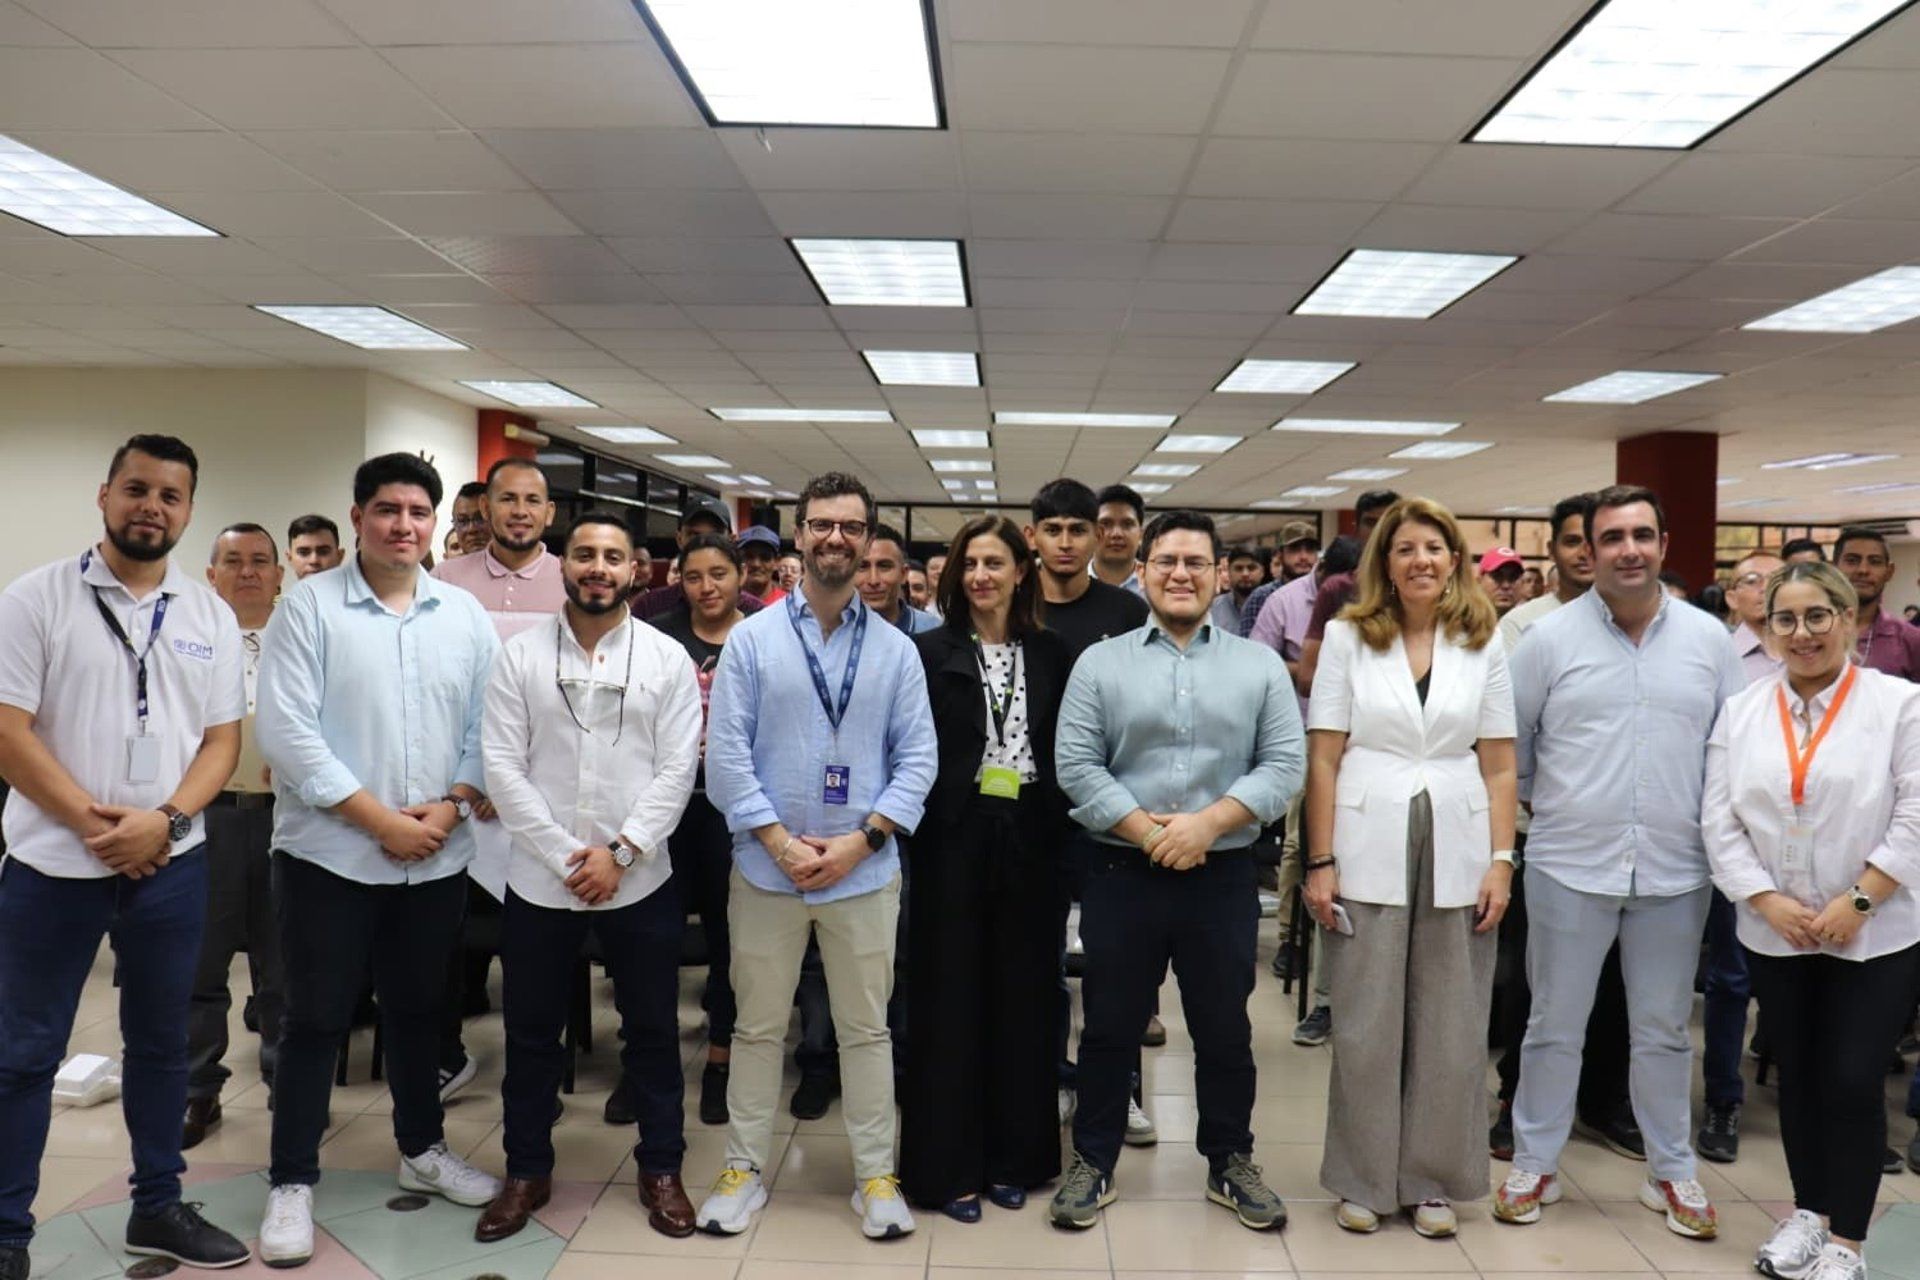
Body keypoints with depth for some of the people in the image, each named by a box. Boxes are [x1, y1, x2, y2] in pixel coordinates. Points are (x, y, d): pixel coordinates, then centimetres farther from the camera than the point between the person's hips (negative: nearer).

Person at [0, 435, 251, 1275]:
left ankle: (158, 1207, 28)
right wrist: (90, 822, -15)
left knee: (161, 1043, 14)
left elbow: (223, 738, 4)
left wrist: (164, 819, -12)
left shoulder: (210, 615, 5)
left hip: (170, 863, 3)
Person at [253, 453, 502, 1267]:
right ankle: (291, 1182, 19)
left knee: (418, 1009, 16)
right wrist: (379, 819, -15)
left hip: (438, 857, 4)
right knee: (315, 1018, 5)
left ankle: (421, 1150, 33)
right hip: (329, 854, -3)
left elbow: (486, 728, 5)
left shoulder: (465, 615, 5)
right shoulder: (308, 605, -7)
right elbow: (286, 730, -13)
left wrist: (451, 808, -10)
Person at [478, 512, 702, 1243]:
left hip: (640, 881, 0)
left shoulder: (667, 658, -1)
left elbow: (677, 770, -6)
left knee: (652, 1032, 11)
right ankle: (527, 1172, 30)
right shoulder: (519, 655, 0)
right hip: (539, 880, 1)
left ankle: (661, 1169, 27)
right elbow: (502, 767, -5)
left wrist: (620, 852, -14)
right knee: (532, 1035, 13)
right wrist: (565, 856, -12)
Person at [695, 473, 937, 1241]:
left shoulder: (896, 650, 3)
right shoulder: (751, 639, -1)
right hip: (766, 868, 0)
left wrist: (860, 840, -11)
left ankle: (876, 1176, 23)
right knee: (757, 1026, 12)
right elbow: (726, 752, -5)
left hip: (865, 873, 1)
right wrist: (779, 842, -12)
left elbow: (917, 757, -1)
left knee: (865, 1029, 11)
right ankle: (745, 1168, 27)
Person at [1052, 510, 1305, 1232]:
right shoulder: (1100, 662, 1)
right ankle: (1093, 1164, 25)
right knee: (1111, 1027, 10)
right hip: (1124, 872, -1)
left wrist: (1208, 822, -14)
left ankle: (1231, 1164, 30)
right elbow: (1076, 765, -5)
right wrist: (1147, 831, -14)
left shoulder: (1261, 666, 4)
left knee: (1225, 1030, 13)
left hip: (1224, 875, 1)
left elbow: (1284, 765, -2)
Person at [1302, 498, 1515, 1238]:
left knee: (1449, 1026, 9)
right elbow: (1324, 758, -2)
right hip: (1369, 849, -1)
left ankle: (1433, 1181, 23)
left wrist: (1502, 861, -2)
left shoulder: (1482, 644, 6)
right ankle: (1363, 1180, 21)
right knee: (1366, 1025, 7)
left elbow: (1500, 766, 6)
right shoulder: (1347, 636, 1)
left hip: (1457, 850, 2)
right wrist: (1320, 862, -6)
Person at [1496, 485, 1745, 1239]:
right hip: (1569, 868, -2)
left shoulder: (1709, 639, 3)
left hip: (1675, 871, 2)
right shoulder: (1549, 638, -4)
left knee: (1664, 1032, 15)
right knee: (1554, 1027, 10)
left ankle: (1672, 1172, 31)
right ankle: (1534, 1165, 24)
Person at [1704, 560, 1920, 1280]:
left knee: (1853, 1082, -3)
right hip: (1774, 937, 3)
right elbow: (1721, 823, 0)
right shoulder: (1740, 712, 4)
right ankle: (1809, 1212, 30)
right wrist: (1771, 903, -10)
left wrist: (1856, 903, -15)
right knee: (1796, 1076, 13)